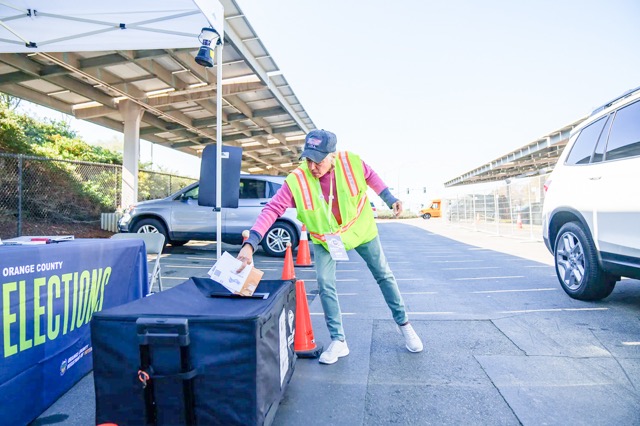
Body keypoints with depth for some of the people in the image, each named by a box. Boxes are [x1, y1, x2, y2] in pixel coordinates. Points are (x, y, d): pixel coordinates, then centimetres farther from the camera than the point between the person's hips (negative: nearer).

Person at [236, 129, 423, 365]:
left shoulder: (351, 162, -27)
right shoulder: (296, 181, -30)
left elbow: (371, 176, -4)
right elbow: (272, 210, -32)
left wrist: (390, 199, -1)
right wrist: (250, 244, -42)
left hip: (360, 229, 1)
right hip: (325, 238, 0)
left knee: (384, 275, 11)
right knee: (325, 284, -8)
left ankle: (403, 323, 33)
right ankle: (338, 341, 13)